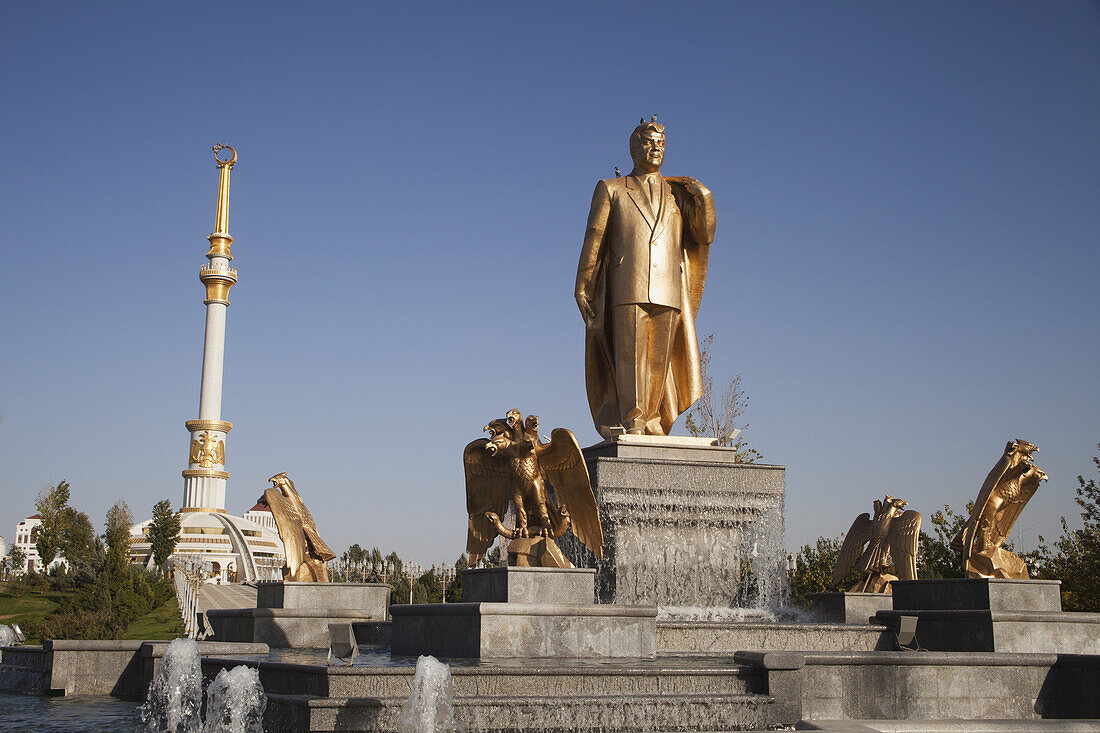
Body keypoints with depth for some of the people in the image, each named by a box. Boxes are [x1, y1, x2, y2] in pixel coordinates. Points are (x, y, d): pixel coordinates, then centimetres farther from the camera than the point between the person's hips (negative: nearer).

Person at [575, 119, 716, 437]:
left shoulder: (678, 194, 21)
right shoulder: (611, 190, 15)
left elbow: (704, 236, 12)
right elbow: (593, 241, 10)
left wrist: (703, 199, -4)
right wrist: (583, 288, 2)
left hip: (668, 290, 3)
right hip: (627, 289, -2)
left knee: (659, 360, -1)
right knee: (630, 354, -12)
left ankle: (650, 424, 5)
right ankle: (631, 426, -15)